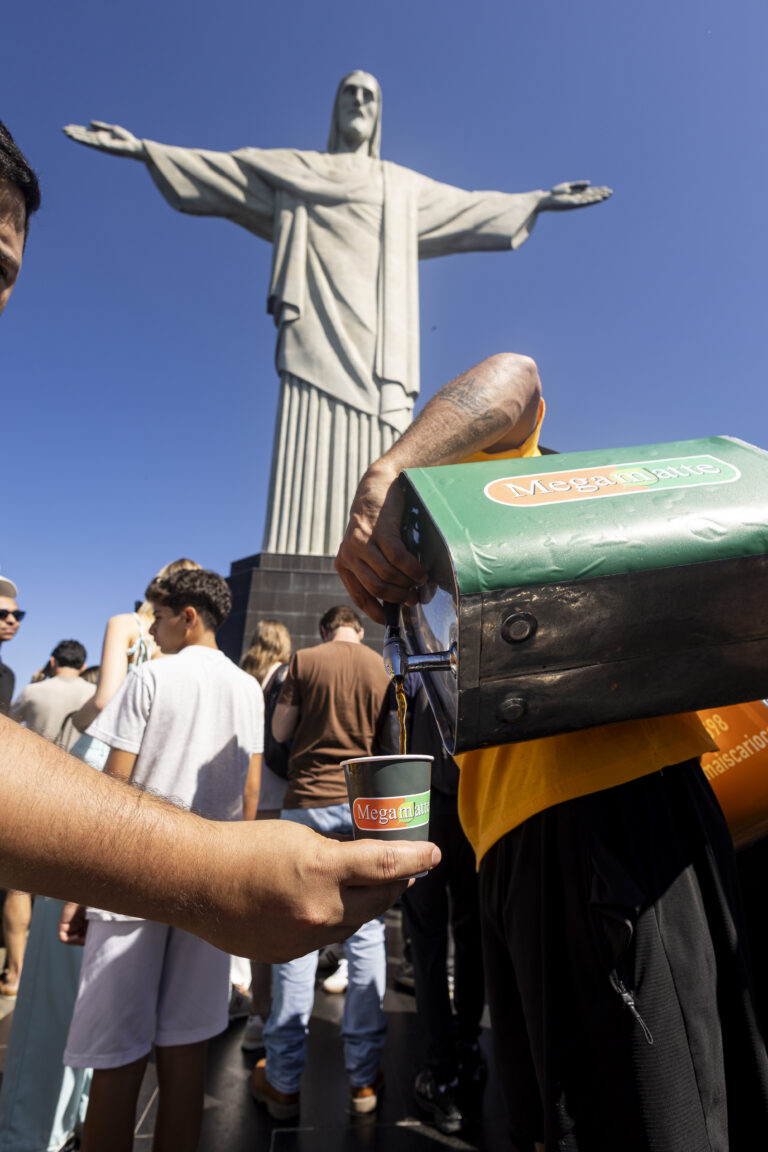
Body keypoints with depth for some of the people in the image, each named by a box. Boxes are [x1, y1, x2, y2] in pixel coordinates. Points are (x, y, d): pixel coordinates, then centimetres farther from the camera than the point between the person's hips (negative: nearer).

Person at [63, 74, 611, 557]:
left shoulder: (406, 186, 32)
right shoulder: (294, 169, 25)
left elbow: (470, 206, 36)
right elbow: (220, 169, 22)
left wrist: (540, 201, 36)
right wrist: (144, 148, 15)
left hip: (377, 342, 3)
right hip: (318, 335, -2)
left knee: (373, 466, -13)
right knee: (310, 461, -19)